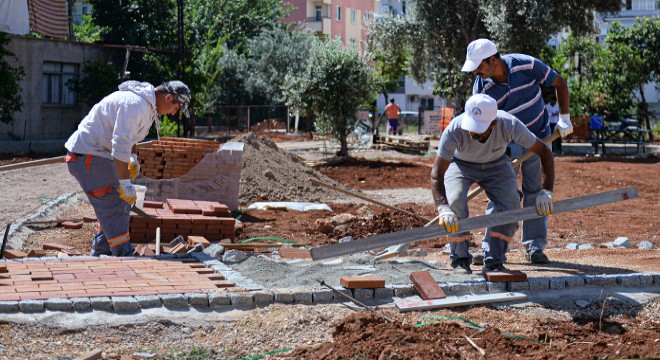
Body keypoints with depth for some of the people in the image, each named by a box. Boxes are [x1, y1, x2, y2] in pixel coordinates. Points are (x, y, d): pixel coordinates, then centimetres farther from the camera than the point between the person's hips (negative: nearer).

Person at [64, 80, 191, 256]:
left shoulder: (146, 103, 12)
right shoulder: (136, 104, -23)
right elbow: (120, 144, -28)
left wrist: (133, 158, 15)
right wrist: (125, 183, -26)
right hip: (88, 154, -11)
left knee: (120, 203, 15)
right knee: (114, 208, -11)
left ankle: (100, 253, 24)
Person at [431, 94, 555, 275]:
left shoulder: (509, 125, -35)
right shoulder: (454, 130, -38)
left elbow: (544, 152, -23)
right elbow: (436, 175, -38)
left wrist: (546, 191, -32)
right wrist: (443, 209, -54)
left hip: (496, 165, 1)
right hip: (461, 164, -1)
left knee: (511, 203, -23)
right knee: (455, 202, -28)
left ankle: (493, 261, -9)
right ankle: (460, 259, -9)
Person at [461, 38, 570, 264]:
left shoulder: (527, 65, -21)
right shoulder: (481, 89, -19)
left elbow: (559, 84, -6)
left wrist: (564, 118, -10)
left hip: (538, 137, 0)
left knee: (535, 192, 0)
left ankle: (534, 247, 7)